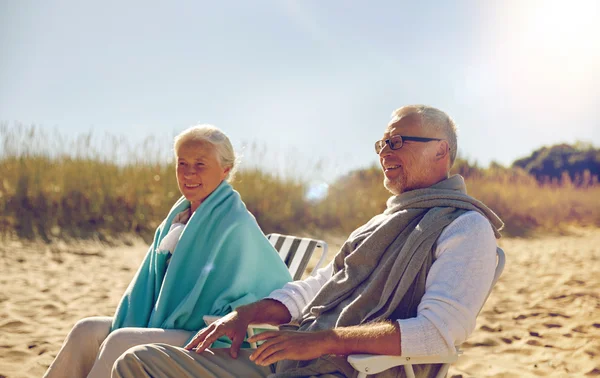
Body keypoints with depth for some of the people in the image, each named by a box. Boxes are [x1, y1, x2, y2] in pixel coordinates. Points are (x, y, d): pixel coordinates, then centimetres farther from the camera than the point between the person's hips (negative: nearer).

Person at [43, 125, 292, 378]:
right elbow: (150, 283, 16)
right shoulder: (177, 218, 14)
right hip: (164, 327, 8)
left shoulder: (236, 226, -12)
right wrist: (126, 325, -1)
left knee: (119, 342, -27)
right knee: (87, 331, -11)